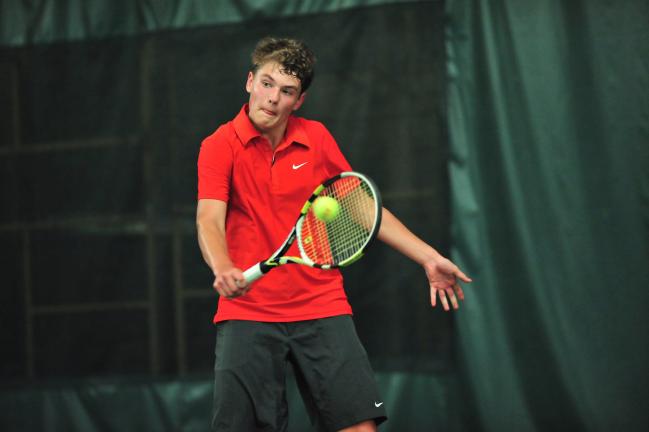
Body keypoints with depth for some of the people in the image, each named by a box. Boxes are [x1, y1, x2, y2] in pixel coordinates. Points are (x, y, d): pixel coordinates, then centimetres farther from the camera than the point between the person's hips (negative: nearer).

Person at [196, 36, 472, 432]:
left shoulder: (317, 139, 7)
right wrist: (223, 269, -39)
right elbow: (209, 220, -17)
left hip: (322, 309, 3)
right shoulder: (220, 146, -4)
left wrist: (429, 257, 12)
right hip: (247, 313, -2)